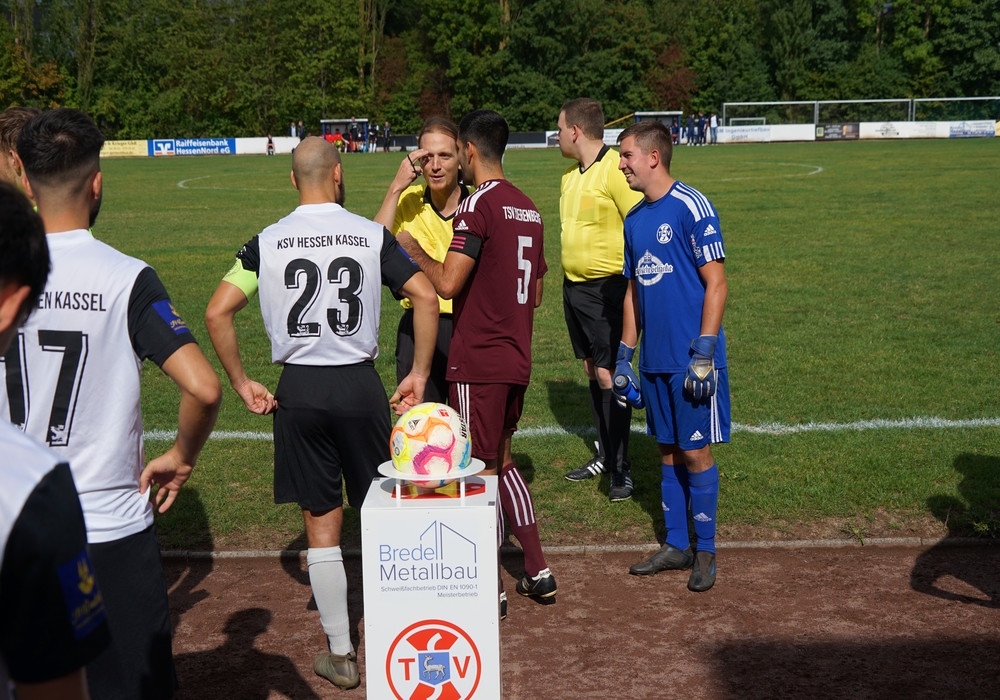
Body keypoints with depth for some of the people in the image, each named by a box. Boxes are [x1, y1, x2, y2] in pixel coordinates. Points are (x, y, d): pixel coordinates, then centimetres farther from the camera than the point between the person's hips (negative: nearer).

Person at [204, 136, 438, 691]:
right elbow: (426, 297, -7)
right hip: (359, 384, 0)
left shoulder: (266, 243, 0)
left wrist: (241, 383, 3)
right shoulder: (372, 235, -1)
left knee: (321, 524, 9)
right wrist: (419, 375, -1)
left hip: (298, 389, 1)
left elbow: (217, 314, -5)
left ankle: (340, 655, 16)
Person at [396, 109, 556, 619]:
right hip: (516, 360, 8)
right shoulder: (529, 209, 11)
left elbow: (447, 284, -22)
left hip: (477, 361, -8)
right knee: (501, 461, 20)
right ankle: (537, 570, 23)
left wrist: (413, 250, -5)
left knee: (482, 470, 2)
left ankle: (492, 592, 11)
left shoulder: (478, 205, -14)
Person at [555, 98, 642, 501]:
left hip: (606, 287, -9)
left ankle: (621, 468, 2)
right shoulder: (570, 174, 11)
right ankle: (605, 455, 26)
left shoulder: (614, 171, -16)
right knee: (591, 369, 14)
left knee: (609, 374, -7)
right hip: (573, 284, 9)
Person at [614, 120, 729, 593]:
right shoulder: (634, 219, 11)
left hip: (691, 359, -7)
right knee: (668, 450, 13)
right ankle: (676, 545, 24)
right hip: (653, 359, 7)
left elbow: (715, 284, -13)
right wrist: (624, 355, 15)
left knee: (696, 452, 1)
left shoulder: (691, 207, -11)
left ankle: (706, 551, 14)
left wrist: (703, 355, -17)